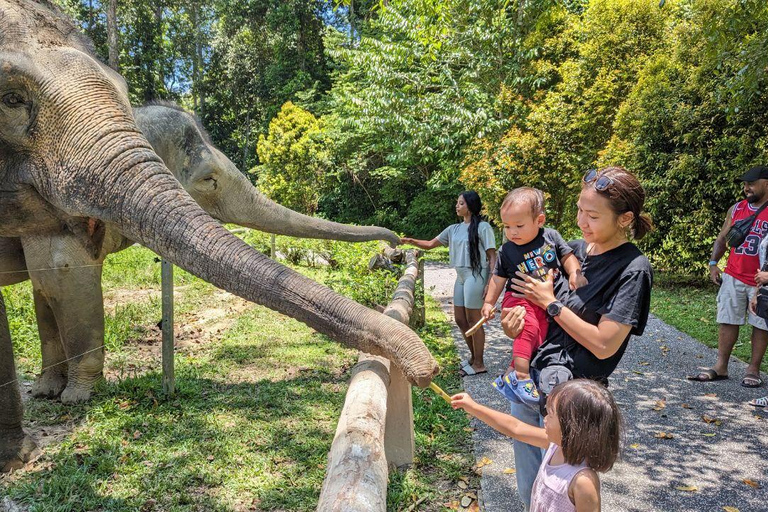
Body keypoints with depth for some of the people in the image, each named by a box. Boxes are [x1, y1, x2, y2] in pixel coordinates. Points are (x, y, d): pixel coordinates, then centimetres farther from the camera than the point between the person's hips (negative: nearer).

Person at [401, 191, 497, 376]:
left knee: (473, 319, -2)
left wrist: (491, 283, -14)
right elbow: (430, 244, 16)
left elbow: (492, 257, -8)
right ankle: (474, 356, 29)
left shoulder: (483, 227, -7)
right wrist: (412, 241, -1)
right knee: (460, 319, 11)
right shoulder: (454, 229, 13)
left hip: (476, 276, -7)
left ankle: (479, 364, 10)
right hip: (461, 276, 7)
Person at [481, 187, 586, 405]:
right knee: (530, 327, -28)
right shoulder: (507, 251, 0)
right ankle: (520, 374, -28)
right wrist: (489, 302, 10)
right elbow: (499, 277, 9)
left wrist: (575, 274, -9)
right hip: (521, 298, -3)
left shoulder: (551, 236, 0)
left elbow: (567, 256, 9)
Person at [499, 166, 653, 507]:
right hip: (527, 377, 7)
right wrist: (516, 318, -6)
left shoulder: (632, 269, -14)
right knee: (528, 490, 21)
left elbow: (603, 345, -18)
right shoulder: (577, 248, 5)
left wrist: (551, 303, -13)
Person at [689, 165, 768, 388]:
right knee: (727, 321, 6)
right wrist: (713, 263, 5)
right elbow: (722, 238, 16)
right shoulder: (736, 209, 10)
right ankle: (720, 367, 13)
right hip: (733, 277, 4)